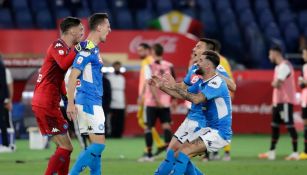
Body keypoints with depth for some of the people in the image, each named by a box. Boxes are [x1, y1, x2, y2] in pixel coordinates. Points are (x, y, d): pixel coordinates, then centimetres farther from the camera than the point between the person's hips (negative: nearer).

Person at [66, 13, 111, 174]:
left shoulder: (93, 49, 15)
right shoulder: (87, 49, -13)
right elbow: (73, 76, -18)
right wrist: (70, 103, -22)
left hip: (92, 103, 9)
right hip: (89, 102, -9)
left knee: (95, 145, 8)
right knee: (98, 144, -11)